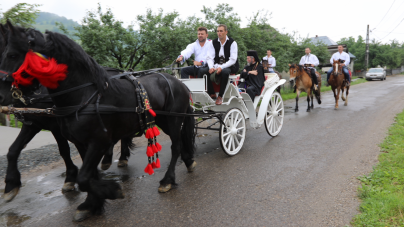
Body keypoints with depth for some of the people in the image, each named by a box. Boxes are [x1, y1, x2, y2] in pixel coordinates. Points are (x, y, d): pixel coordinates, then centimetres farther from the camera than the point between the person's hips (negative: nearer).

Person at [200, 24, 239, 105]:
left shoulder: (232, 43, -4)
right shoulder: (212, 43, 6)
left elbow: (233, 60, -13)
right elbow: (209, 58, -1)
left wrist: (221, 67, -27)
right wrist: (211, 67, -23)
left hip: (229, 66, -4)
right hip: (216, 66, 4)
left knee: (225, 72, -39)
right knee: (202, 70, -20)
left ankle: (220, 96, -26)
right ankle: (211, 93, -11)